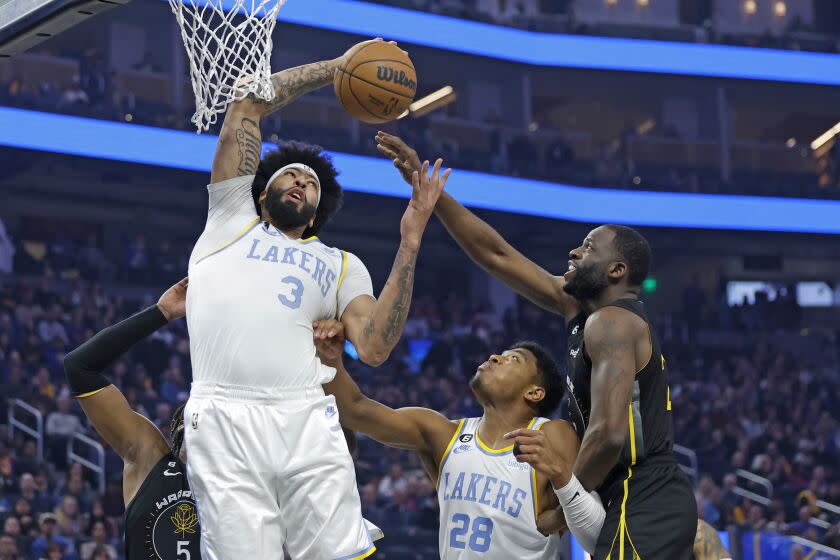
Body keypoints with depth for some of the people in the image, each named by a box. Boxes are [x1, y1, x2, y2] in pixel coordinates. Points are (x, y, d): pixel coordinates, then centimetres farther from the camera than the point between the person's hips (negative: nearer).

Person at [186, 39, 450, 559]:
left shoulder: (342, 265, 26)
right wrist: (335, 68, 22)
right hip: (223, 422, -2)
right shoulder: (232, 219, 25)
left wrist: (410, 242, 4)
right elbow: (248, 103, 19)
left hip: (306, 419, 2)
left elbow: (375, 348, 7)